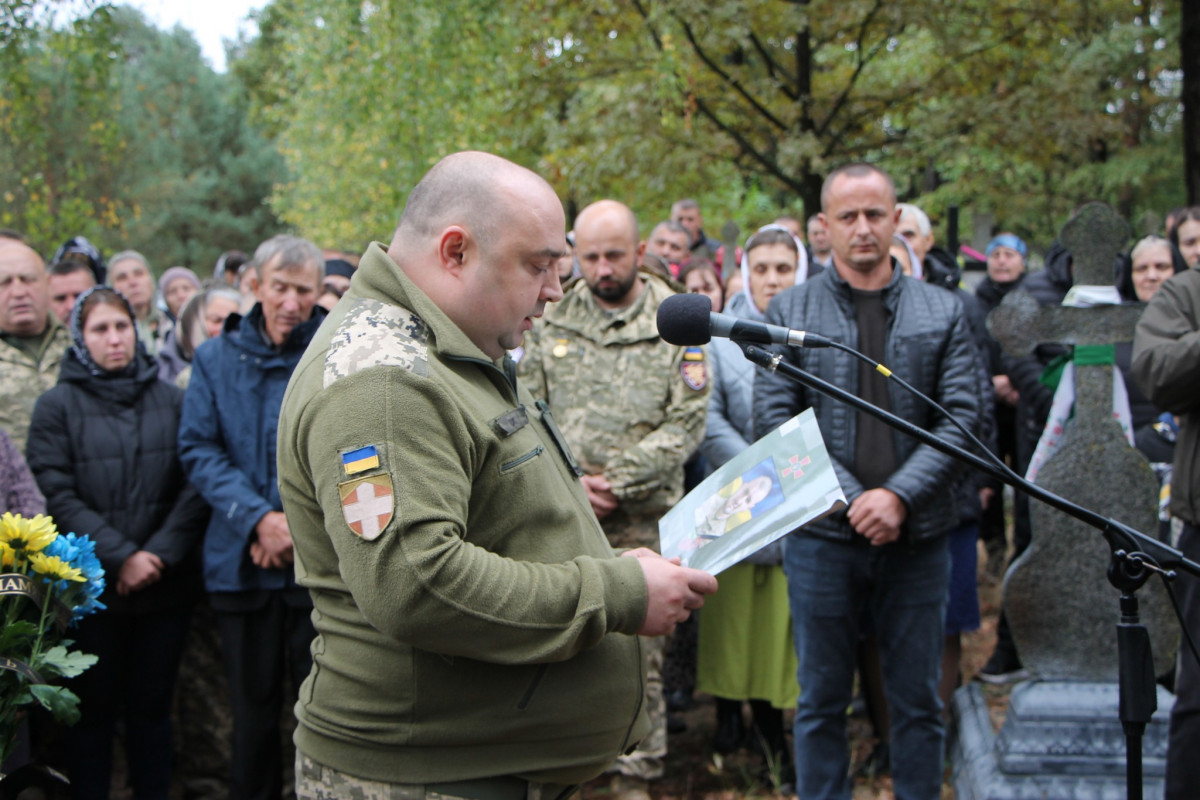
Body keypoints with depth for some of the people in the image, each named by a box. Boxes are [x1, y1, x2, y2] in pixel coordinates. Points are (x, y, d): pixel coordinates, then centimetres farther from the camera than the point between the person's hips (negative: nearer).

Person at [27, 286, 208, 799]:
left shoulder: (171, 399, 5)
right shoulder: (57, 406, -1)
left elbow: (194, 487, -1)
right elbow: (58, 497, -9)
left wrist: (160, 553, -12)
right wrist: (120, 557, -15)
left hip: (166, 584, 2)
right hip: (93, 589, -2)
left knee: (152, 708, 11)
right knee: (95, 712, 6)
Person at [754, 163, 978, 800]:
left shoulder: (942, 312, 7)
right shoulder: (788, 312, 4)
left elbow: (962, 415, 0)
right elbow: (774, 419, -4)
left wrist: (899, 495, -13)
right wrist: (850, 498, -13)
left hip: (916, 535, 1)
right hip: (823, 535, -1)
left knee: (917, 701, 9)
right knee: (821, 701, 8)